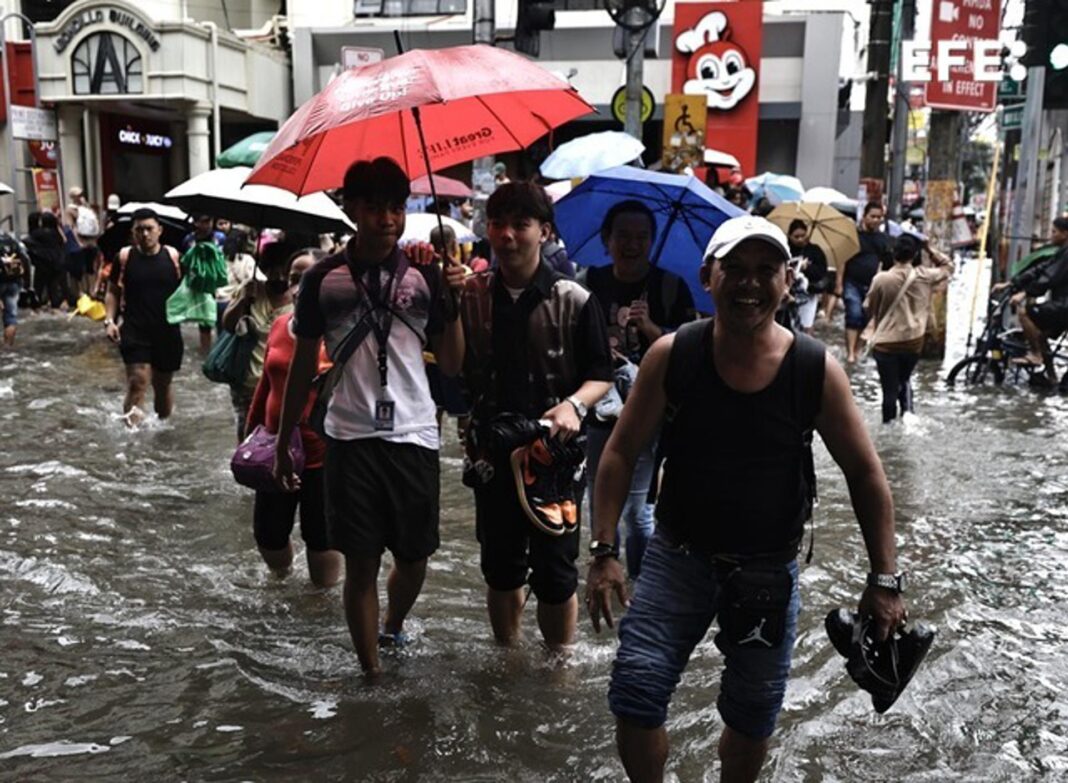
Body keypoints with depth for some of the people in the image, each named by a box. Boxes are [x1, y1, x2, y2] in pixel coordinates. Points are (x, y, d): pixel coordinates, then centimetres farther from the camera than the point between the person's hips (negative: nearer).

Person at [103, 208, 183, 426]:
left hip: (167, 331, 2)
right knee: (138, 380, -17)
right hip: (134, 331, -2)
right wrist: (109, 320, -5)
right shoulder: (125, 257, -1)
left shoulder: (173, 256, 0)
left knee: (163, 383, 15)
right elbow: (113, 293, 7)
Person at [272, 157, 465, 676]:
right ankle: (371, 671, 16)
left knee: (414, 557, 11)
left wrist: (453, 303, -13)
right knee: (361, 562, 2)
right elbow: (303, 365, 9)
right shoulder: (323, 279, 1)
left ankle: (394, 630, 41)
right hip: (350, 438, -1)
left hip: (413, 437, 1)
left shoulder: (425, 276, 1)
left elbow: (452, 365, 1)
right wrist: (284, 442, 11)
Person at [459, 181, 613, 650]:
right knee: (500, 566, 16)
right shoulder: (471, 296, 2)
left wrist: (574, 404, -23)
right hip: (492, 448, 3)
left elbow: (601, 375, -2)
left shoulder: (574, 302, -6)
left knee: (554, 570, 5)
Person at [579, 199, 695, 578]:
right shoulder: (590, 284, 3)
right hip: (598, 415, 4)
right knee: (601, 510, 13)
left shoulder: (670, 287, -5)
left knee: (638, 511, -4)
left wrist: (649, 327, -24)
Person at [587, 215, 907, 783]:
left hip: (768, 569, 1)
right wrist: (603, 552, -9)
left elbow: (864, 474, -2)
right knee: (634, 697, -5)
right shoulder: (671, 356, -11)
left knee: (752, 717, 15)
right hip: (676, 557, 0)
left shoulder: (816, 370, -12)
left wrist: (884, 581, -2)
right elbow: (621, 453, -4)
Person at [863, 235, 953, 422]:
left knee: (890, 387, 7)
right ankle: (908, 410, 5)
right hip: (914, 341, 3)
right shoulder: (924, 276, -5)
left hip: (886, 342, -3)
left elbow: (868, 308, 0)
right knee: (905, 379, 26)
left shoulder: (881, 279, -13)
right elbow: (948, 266, 16)